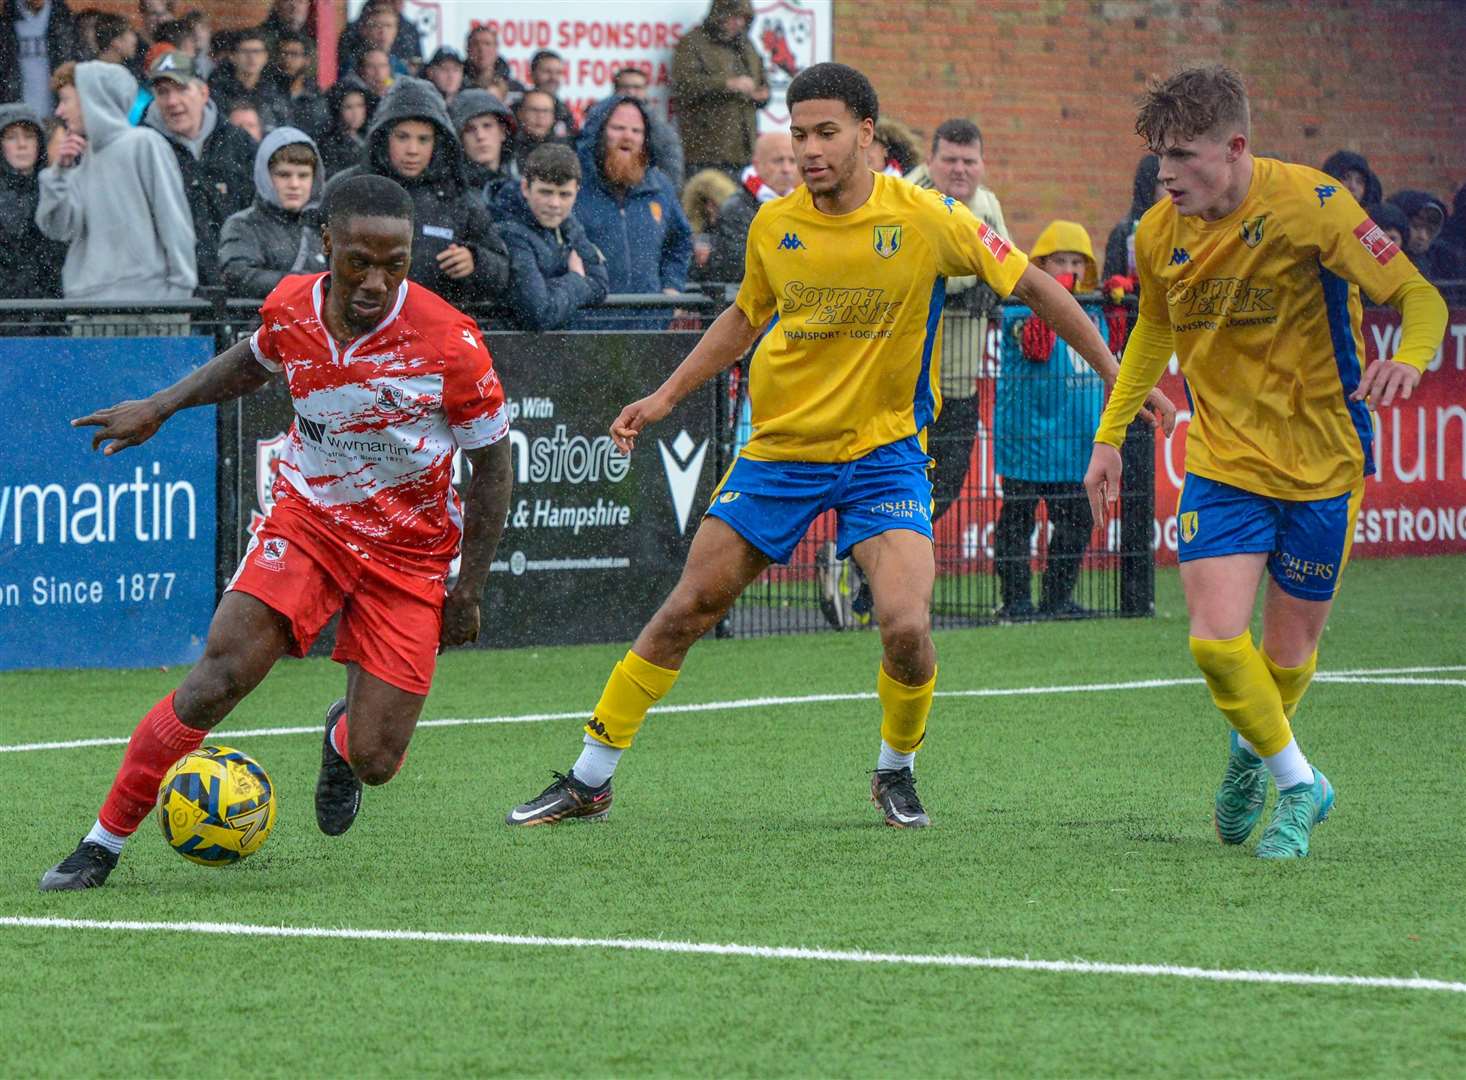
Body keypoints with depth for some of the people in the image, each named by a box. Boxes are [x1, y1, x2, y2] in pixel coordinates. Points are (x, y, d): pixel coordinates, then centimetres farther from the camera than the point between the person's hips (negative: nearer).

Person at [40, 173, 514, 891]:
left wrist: (469, 588, -5)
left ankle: (343, 737, 34)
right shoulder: (290, 308, -11)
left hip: (408, 553, -1)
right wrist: (160, 408, 10)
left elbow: (491, 462, -6)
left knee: (374, 763, -7)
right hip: (306, 517, 1)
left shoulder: (450, 342, -20)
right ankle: (104, 843, -9)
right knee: (220, 675, -21)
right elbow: (252, 362, 17)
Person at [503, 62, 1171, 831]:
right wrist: (664, 399, 14)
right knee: (684, 612, 1)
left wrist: (1117, 373, -4)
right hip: (780, 446, 3)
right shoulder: (774, 226, -3)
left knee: (906, 625, -20)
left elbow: (1032, 286, -3)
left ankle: (896, 770, 10)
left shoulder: (926, 220, -13)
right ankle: (589, 781, 13)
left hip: (883, 452, -3)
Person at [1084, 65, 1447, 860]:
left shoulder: (1309, 206, -18)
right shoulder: (1159, 235, -3)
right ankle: (1299, 785, 8)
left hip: (1320, 461, -2)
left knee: (1289, 652, 7)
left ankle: (1254, 750, 41)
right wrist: (1110, 435, 15)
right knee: (1216, 640, -15)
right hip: (1223, 459, 3)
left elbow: (1419, 297, -15)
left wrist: (1409, 356, -37)